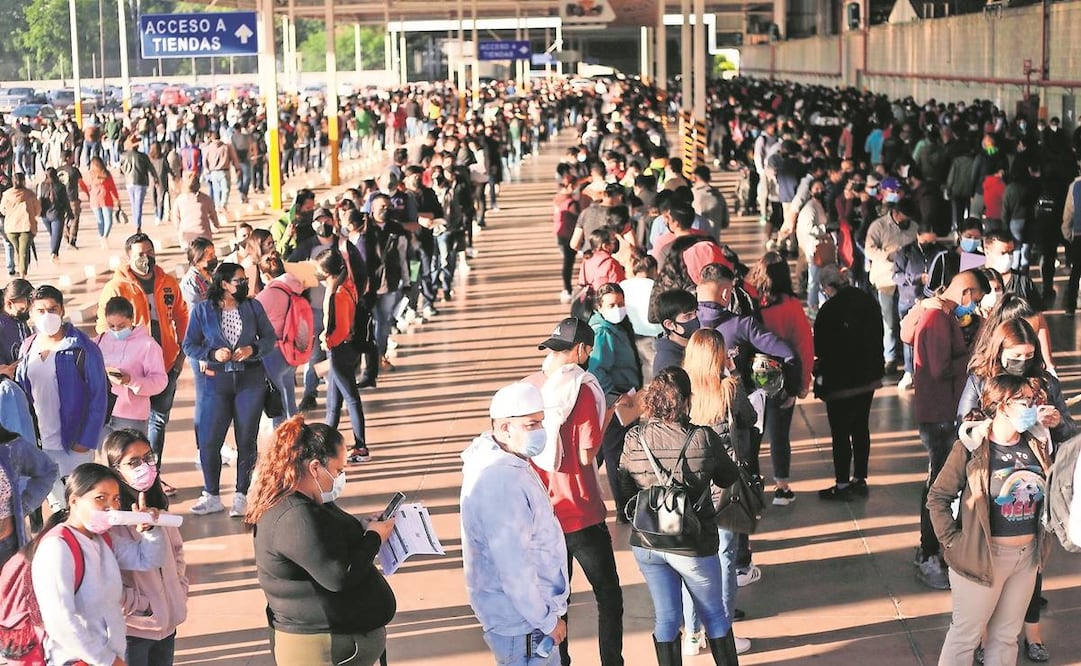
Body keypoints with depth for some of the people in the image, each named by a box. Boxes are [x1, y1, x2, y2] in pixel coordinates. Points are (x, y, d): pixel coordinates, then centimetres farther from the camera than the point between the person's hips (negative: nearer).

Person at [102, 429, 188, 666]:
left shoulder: (157, 508, 5)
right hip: (132, 629, -7)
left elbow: (176, 551, 19)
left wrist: (180, 592, 8)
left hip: (167, 623, 7)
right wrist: (144, 606, -16)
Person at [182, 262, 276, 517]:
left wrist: (253, 349, -11)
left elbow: (270, 338, 8)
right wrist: (213, 354, -15)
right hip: (216, 381, -1)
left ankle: (241, 496, 16)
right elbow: (189, 345, 1)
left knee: (246, 440, 4)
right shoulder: (202, 310, 0)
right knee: (208, 441, -4)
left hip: (250, 381, 1)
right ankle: (211, 497, 11)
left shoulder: (253, 307, 4)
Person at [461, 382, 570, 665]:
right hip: (521, 622, -10)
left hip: (532, 610, 10)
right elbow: (513, 568, -27)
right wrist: (546, 620, -17)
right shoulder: (501, 483, -29)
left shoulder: (502, 462, 3)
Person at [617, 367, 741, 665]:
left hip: (646, 543, 3)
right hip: (692, 546, -3)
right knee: (714, 615, 18)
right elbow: (728, 479, -2)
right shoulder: (703, 439, -19)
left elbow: (624, 489, 0)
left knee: (665, 616, 16)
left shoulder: (634, 439, -10)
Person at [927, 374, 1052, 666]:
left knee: (1006, 636, 18)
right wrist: (952, 541, -12)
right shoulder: (971, 446, -16)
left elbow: (1048, 494, 13)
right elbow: (938, 497, -11)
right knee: (966, 634, 8)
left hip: (1027, 555, 5)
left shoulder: (1036, 444, -1)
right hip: (983, 555, -5)